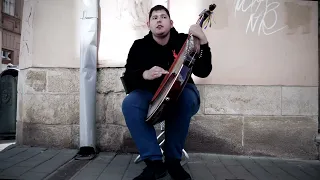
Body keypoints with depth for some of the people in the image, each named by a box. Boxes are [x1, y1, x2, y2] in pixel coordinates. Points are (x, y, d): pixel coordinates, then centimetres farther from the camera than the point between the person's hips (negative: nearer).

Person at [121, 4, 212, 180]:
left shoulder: (184, 41, -4)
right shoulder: (139, 46, -1)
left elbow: (203, 72, -14)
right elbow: (128, 78, -8)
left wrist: (203, 42, -27)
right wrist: (144, 75, -31)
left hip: (181, 94, -1)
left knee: (188, 98, -37)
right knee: (129, 103, -29)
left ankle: (173, 160, -20)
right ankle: (154, 162, -23)